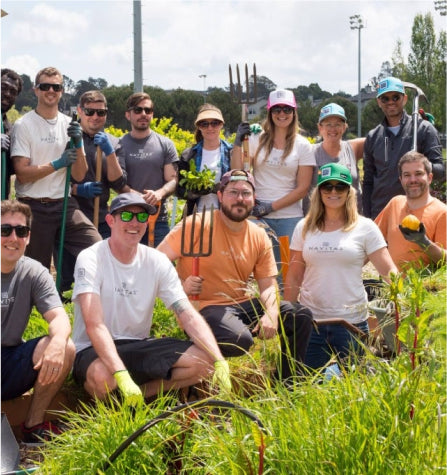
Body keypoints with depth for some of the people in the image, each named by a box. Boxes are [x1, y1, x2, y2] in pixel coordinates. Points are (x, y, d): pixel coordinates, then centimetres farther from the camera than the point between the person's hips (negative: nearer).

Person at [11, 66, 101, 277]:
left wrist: (78, 144, -9)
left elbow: (79, 176, 6)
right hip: (34, 209, -3)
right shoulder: (24, 125, -2)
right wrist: (57, 164, -18)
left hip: (65, 204, 3)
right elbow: (22, 174, -9)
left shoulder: (70, 125, 10)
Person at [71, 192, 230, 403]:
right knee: (102, 375, -39)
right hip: (94, 350, -4)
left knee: (203, 361, -17)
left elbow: (189, 316, -8)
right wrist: (122, 374, -41)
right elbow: (94, 325, -27)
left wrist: (220, 362, -23)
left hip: (138, 347, 4)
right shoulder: (90, 259, -15)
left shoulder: (157, 262, -1)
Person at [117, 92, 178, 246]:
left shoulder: (165, 144, 9)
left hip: (159, 220, 1)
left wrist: (159, 193, -18)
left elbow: (172, 180, 4)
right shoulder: (120, 145, 5)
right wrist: (142, 198, -20)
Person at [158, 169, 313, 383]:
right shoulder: (198, 225, -10)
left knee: (301, 317, -5)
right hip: (204, 308, -6)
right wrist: (180, 285, -25)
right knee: (240, 339, -35)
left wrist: (271, 314, -13)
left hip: (243, 305, 7)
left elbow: (268, 285, 6)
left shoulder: (259, 236, 7)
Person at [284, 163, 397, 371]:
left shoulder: (365, 228, -1)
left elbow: (388, 271, -5)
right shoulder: (304, 228, 6)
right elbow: (294, 277, 9)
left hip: (352, 320, -1)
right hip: (310, 321, 2)